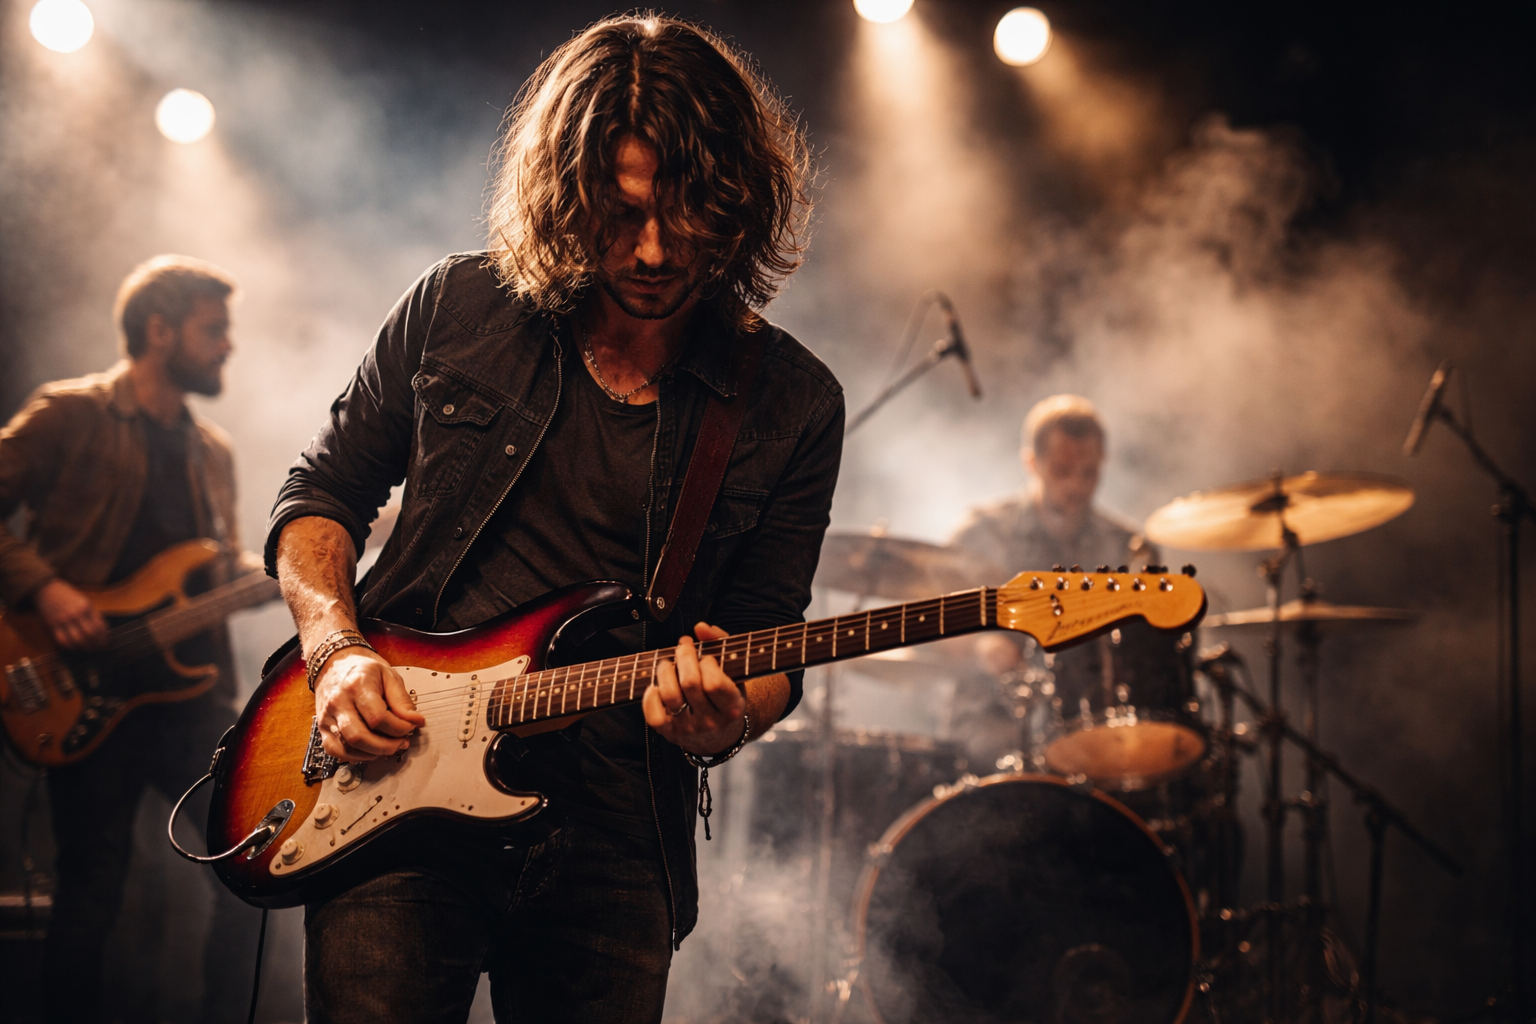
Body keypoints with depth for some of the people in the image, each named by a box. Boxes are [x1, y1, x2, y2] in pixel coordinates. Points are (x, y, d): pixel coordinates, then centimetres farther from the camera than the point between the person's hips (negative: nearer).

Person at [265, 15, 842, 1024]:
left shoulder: (792, 405, 0)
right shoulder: (457, 309, 2)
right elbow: (321, 492, 10)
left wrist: (725, 717, -21)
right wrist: (334, 648, -7)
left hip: (613, 845, 1)